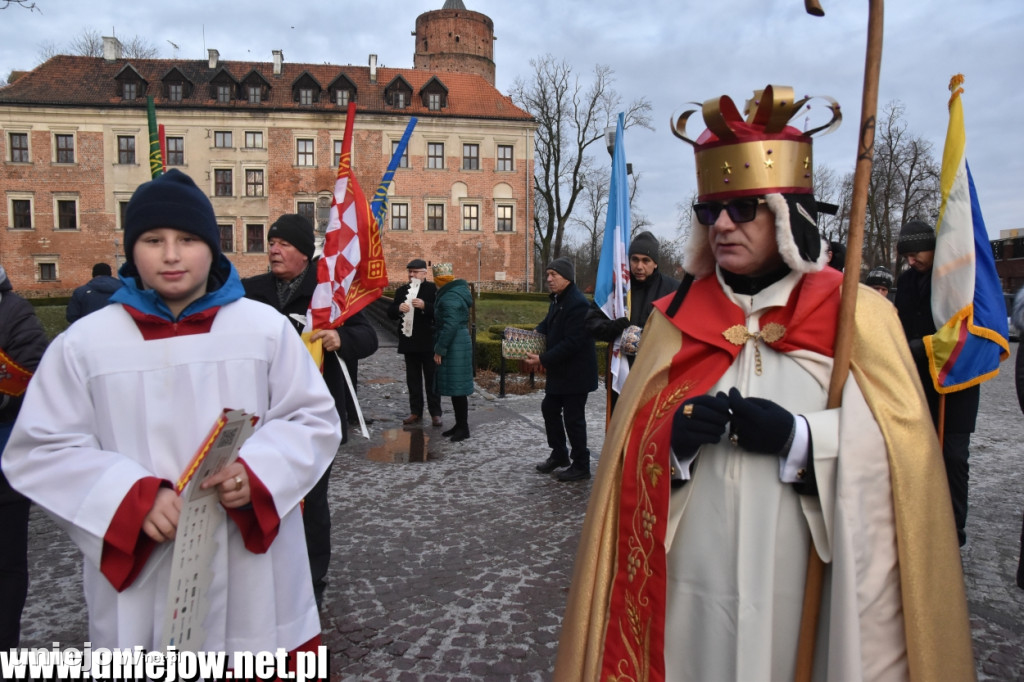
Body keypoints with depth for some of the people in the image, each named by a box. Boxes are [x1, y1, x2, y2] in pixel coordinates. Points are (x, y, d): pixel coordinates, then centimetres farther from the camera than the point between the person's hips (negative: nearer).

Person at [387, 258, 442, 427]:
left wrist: (425, 306, -29)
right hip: (409, 342, 5)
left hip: (428, 343, -4)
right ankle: (416, 412, 19)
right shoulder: (401, 290, 10)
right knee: (413, 379, 11)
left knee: (431, 379, 4)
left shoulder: (433, 289, -5)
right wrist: (398, 308, -14)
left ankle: (435, 413, 11)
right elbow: (390, 313, 8)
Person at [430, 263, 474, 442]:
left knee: (456, 387, -5)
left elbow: (450, 326, -24)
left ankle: (463, 427, 2)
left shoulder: (450, 297, -17)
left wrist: (439, 349, -19)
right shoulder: (456, 291, 15)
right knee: (454, 386, 14)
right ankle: (459, 424, 22)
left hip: (454, 347, -10)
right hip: (456, 346, 10)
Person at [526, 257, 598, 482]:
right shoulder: (557, 300, 9)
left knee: (573, 418, 0)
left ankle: (581, 466, 16)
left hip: (576, 373, -10)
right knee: (549, 408, 18)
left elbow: (571, 343, -27)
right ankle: (559, 454, 35)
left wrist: (543, 359, -25)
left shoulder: (578, 304, -23)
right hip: (559, 371, 10)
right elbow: (546, 325, 18)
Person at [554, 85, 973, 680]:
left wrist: (798, 437, -21)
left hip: (810, 586, -1)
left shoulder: (856, 316, -2)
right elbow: (632, 449, 4)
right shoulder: (677, 319, 4)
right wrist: (674, 437, -17)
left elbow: (904, 448, -7)